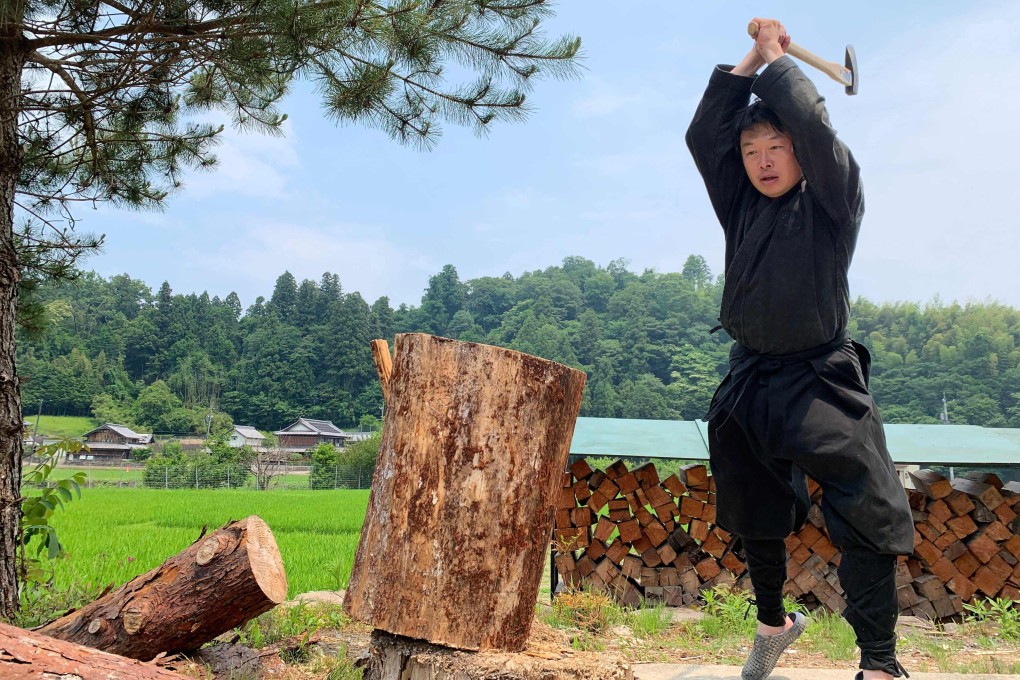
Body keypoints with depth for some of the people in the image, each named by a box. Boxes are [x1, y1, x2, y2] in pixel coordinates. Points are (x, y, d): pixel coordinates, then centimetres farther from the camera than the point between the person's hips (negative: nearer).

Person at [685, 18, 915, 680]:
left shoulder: (832, 198, -3)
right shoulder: (741, 205, 9)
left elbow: (811, 119, -16)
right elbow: (703, 134, 2)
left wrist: (777, 57, -1)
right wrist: (750, 62, 3)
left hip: (821, 383, -5)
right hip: (748, 385, 5)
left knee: (868, 524, -13)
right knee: (754, 521, 16)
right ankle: (774, 624, 37)